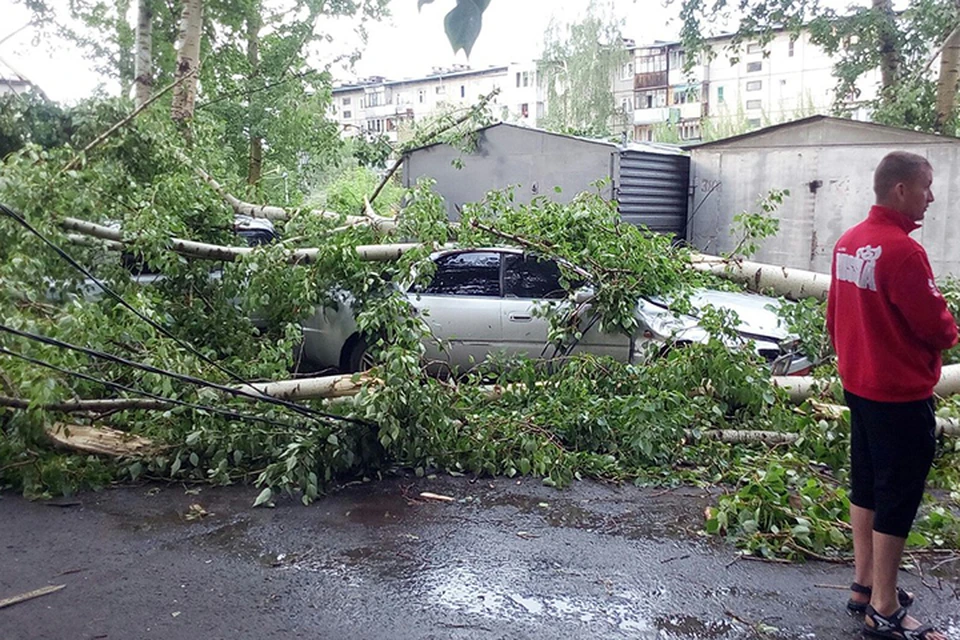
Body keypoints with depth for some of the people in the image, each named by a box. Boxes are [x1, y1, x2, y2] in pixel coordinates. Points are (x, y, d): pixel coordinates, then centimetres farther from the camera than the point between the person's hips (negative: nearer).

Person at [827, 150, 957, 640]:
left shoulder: (848, 243, 4)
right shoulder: (903, 251, -23)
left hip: (859, 384, 9)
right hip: (901, 396, -9)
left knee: (866, 486, 18)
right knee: (897, 499, 2)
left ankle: (864, 584, 32)